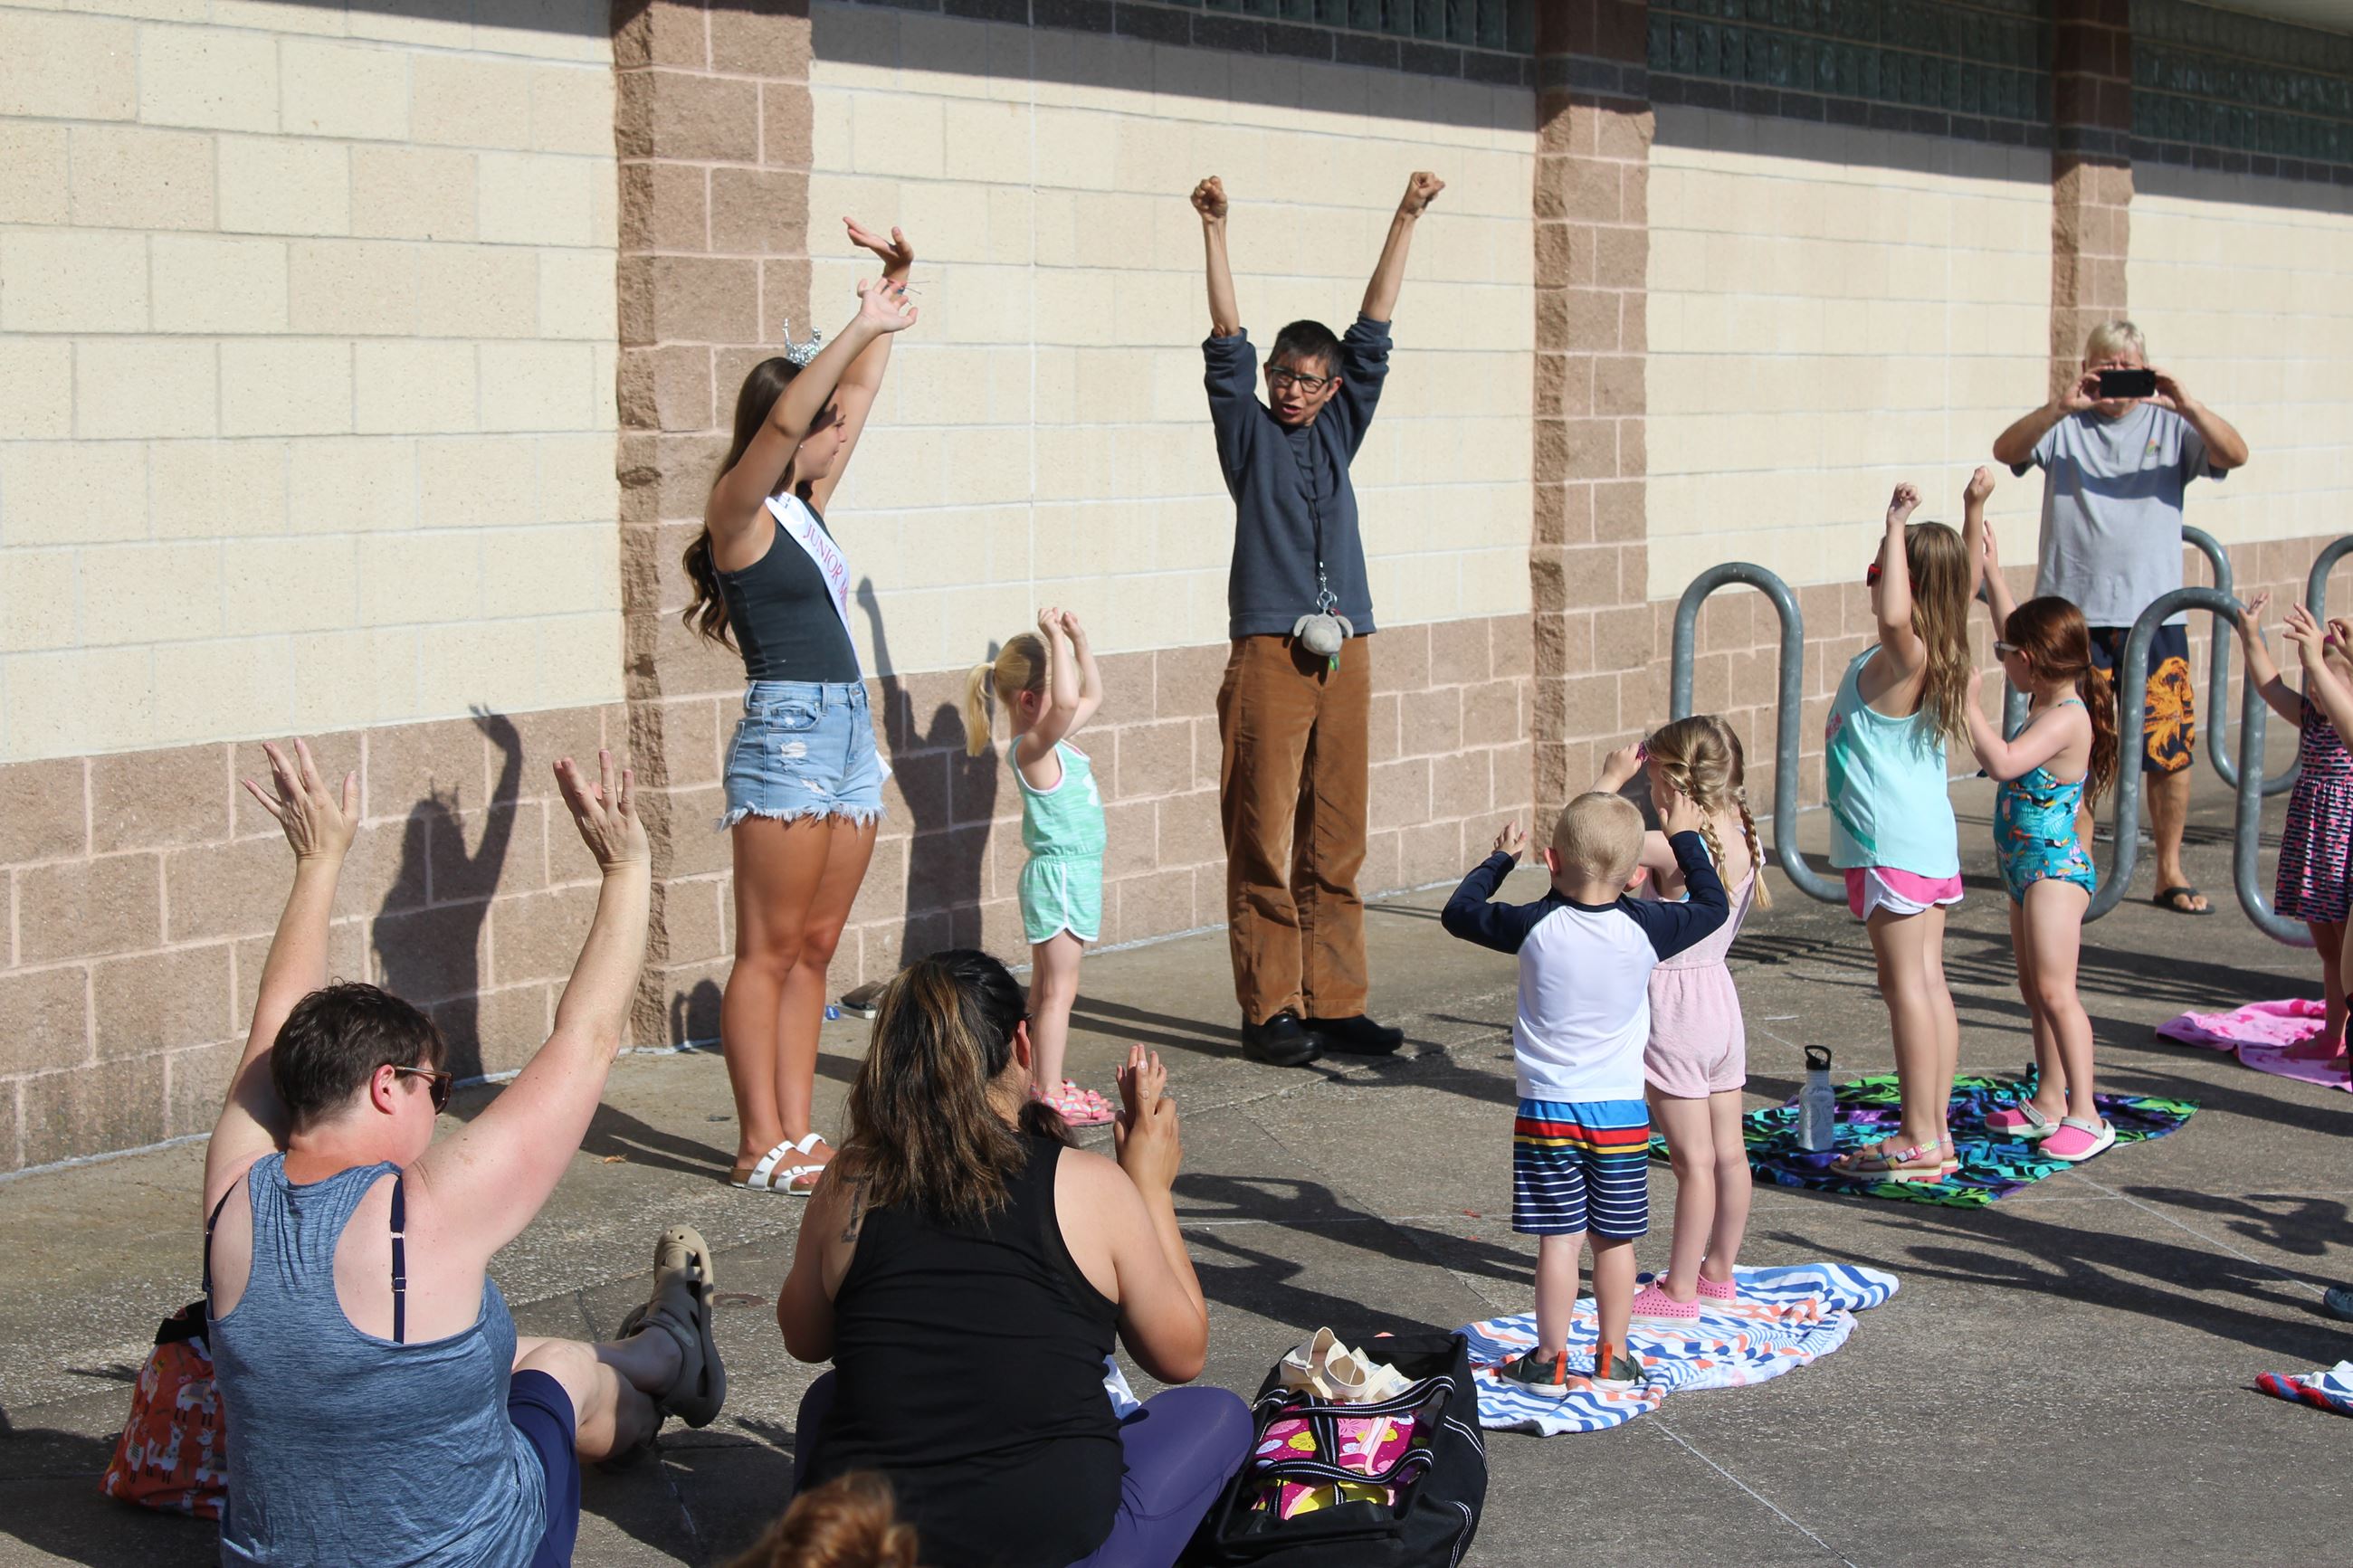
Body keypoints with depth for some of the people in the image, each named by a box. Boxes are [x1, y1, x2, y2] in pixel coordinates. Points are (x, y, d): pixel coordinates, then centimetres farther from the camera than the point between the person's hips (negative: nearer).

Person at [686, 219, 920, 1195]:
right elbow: (782, 420, -24)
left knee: (814, 949, 8)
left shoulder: (804, 507, 15)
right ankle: (761, 1148, 0)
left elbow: (856, 393, 18)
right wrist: (863, 325, -26)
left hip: (848, 729, 9)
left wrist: (892, 292, 11)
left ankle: (797, 1137, 12)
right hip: (787, 731, -8)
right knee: (769, 951, -4)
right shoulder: (739, 510, -7)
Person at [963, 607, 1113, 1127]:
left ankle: (1048, 1085, 20)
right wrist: (1056, 639, -31)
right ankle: (1050, 1096, -5)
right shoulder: (1033, 747, -19)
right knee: (1058, 990, -7)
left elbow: (1091, 697, 25)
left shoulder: (1052, 741, 10)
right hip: (1059, 874, -10)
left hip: (1073, 875, 10)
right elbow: (1067, 702, -39)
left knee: (1047, 989, 13)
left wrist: (1078, 640, 14)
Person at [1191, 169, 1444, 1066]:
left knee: (1336, 842, 7)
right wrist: (1215, 234, -11)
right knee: (1264, 841, -3)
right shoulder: (1249, 432, 6)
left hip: (1344, 653, 4)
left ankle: (1335, 1004, 12)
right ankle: (1269, 1012, 1)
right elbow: (1227, 342, -3)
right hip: (1269, 651, -4)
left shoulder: (1337, 430, 15)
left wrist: (1406, 221, 13)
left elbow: (1372, 332, 14)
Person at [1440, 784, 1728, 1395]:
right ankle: (1612, 1357, 18)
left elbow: (1459, 913, 5)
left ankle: (1551, 1359, 7)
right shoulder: (1645, 929, -7)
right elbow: (1712, 905, 11)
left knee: (1559, 1238, 2)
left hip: (1546, 1109, -1)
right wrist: (1685, 836, 22)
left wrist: (1499, 858, 18)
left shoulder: (1535, 927, -10)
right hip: (1622, 1110, 1)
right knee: (1615, 1239, 10)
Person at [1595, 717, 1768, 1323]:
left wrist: (1612, 778, -10)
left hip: (1674, 1006, -8)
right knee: (1729, 1152, 14)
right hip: (1720, 998, 8)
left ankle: (1680, 1290, 7)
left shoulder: (1670, 849, -22)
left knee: (1693, 1159, -2)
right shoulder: (1744, 840, 0)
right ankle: (1718, 1273, 26)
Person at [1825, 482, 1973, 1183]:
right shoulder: (1928, 658, 9)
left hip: (1894, 842, -9)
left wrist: (1897, 528, -33)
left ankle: (1919, 1140, -5)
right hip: (1928, 835, 9)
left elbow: (1896, 618, -43)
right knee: (1928, 981, 10)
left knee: (1906, 981, -7)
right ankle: (1936, 1132, 14)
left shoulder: (1902, 658, -19)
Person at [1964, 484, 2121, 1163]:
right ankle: (2049, 1103, 22)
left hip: (2056, 867, -10)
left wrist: (1969, 702, -27)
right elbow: (2008, 618, 16)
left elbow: (2002, 761, -35)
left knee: (2054, 989, -13)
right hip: (2029, 866, 10)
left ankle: (2085, 1116, -12)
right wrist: (1982, 540, 20)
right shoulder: (2048, 700, 6)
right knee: (2036, 990, 15)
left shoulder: (2065, 720, -21)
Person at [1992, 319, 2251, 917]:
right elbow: (2006, 451, -11)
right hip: (2073, 612, 0)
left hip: (2154, 614, 1)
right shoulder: (2064, 428, 6)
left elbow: (2234, 455, -7)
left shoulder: (2169, 426, 7)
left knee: (2170, 748, 1)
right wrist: (2062, 406, -26)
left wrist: (2186, 404, -24)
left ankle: (2170, 872, 13)